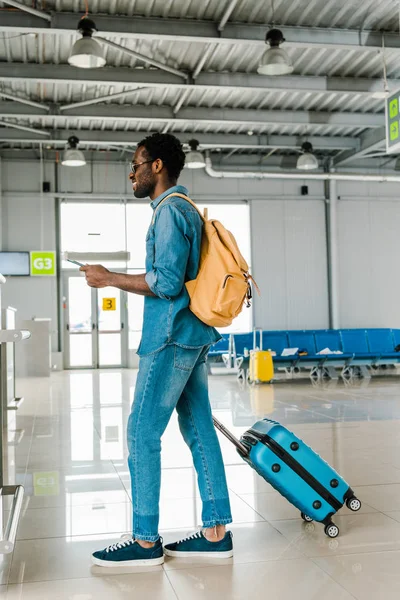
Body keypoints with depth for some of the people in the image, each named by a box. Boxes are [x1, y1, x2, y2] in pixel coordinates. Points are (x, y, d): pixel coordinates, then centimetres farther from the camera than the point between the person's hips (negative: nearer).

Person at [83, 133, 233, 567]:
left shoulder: (169, 210, -11)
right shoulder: (186, 209, 20)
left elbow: (166, 282, -20)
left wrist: (110, 279, -11)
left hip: (172, 338, -10)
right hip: (192, 335, 10)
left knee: (142, 434, -4)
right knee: (199, 431, 9)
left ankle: (145, 541, 4)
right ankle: (216, 532, 15)